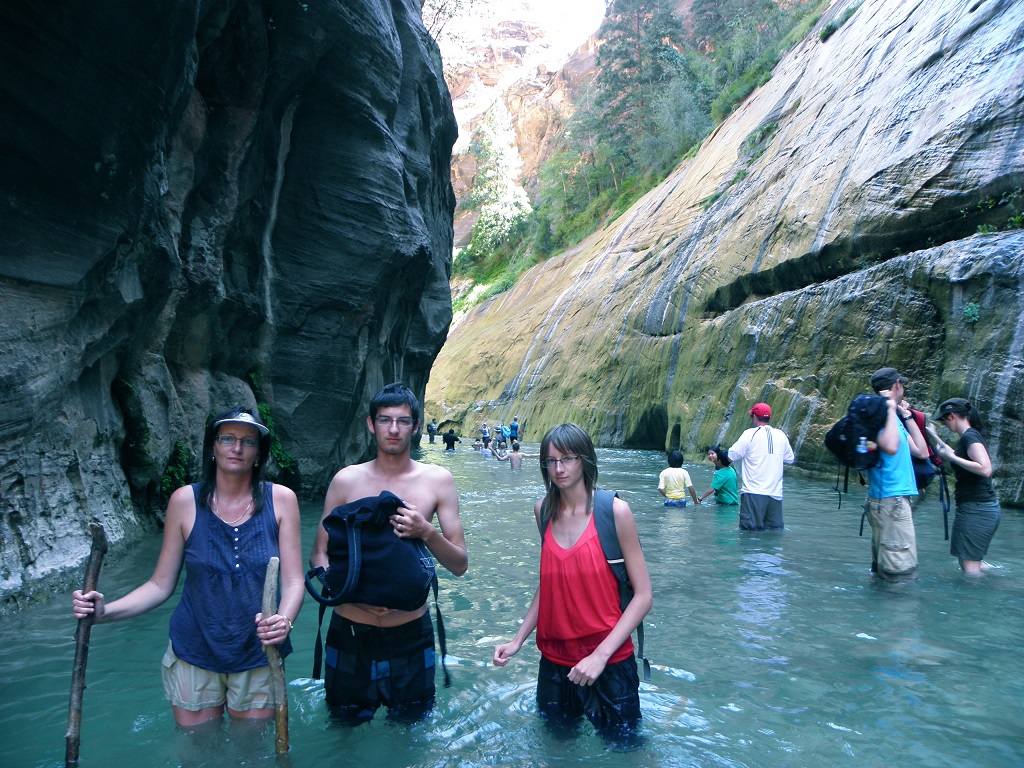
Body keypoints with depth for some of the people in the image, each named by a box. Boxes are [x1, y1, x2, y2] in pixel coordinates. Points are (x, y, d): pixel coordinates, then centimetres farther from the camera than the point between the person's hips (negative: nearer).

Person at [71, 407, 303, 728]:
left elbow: (293, 581, -8)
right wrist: (105, 611, -15)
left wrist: (284, 620, -27)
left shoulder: (280, 500, -7)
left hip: (258, 659, 0)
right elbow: (161, 584, -1)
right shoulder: (185, 501, -6)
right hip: (193, 656, 0)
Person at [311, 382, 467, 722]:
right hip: (350, 631, 0)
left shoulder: (438, 480, -4)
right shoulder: (347, 480, -3)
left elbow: (460, 565, -3)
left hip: (410, 633, 0)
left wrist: (426, 531, -22)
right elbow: (319, 555, 2)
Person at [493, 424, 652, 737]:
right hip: (554, 659, 4)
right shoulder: (544, 510, 0)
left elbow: (643, 595, -13)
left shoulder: (614, 510, -14)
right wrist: (518, 639, 1)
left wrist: (600, 655, -20)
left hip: (608, 662, -4)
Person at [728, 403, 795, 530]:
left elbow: (731, 457, -7)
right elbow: (790, 459, 16)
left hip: (753, 493, -4)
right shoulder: (781, 435, 7)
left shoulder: (750, 434, -7)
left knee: (751, 533, -1)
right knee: (775, 531, 11)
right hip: (776, 494, 5)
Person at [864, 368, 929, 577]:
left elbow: (921, 452, 18)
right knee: (901, 571, -10)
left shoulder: (894, 417, 17)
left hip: (896, 499, 10)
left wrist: (907, 417, 19)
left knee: (882, 570, 17)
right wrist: (890, 410, -20)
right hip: (890, 499, -10)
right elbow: (890, 447, -31)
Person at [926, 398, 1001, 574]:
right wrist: (934, 437, 29)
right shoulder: (970, 436, 14)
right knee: (973, 561, 21)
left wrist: (953, 457, -21)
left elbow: (985, 469, -28)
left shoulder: (970, 437, -15)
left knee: (969, 566, -4)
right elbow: (951, 455, 33)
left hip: (976, 510, -10)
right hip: (985, 508, 10)